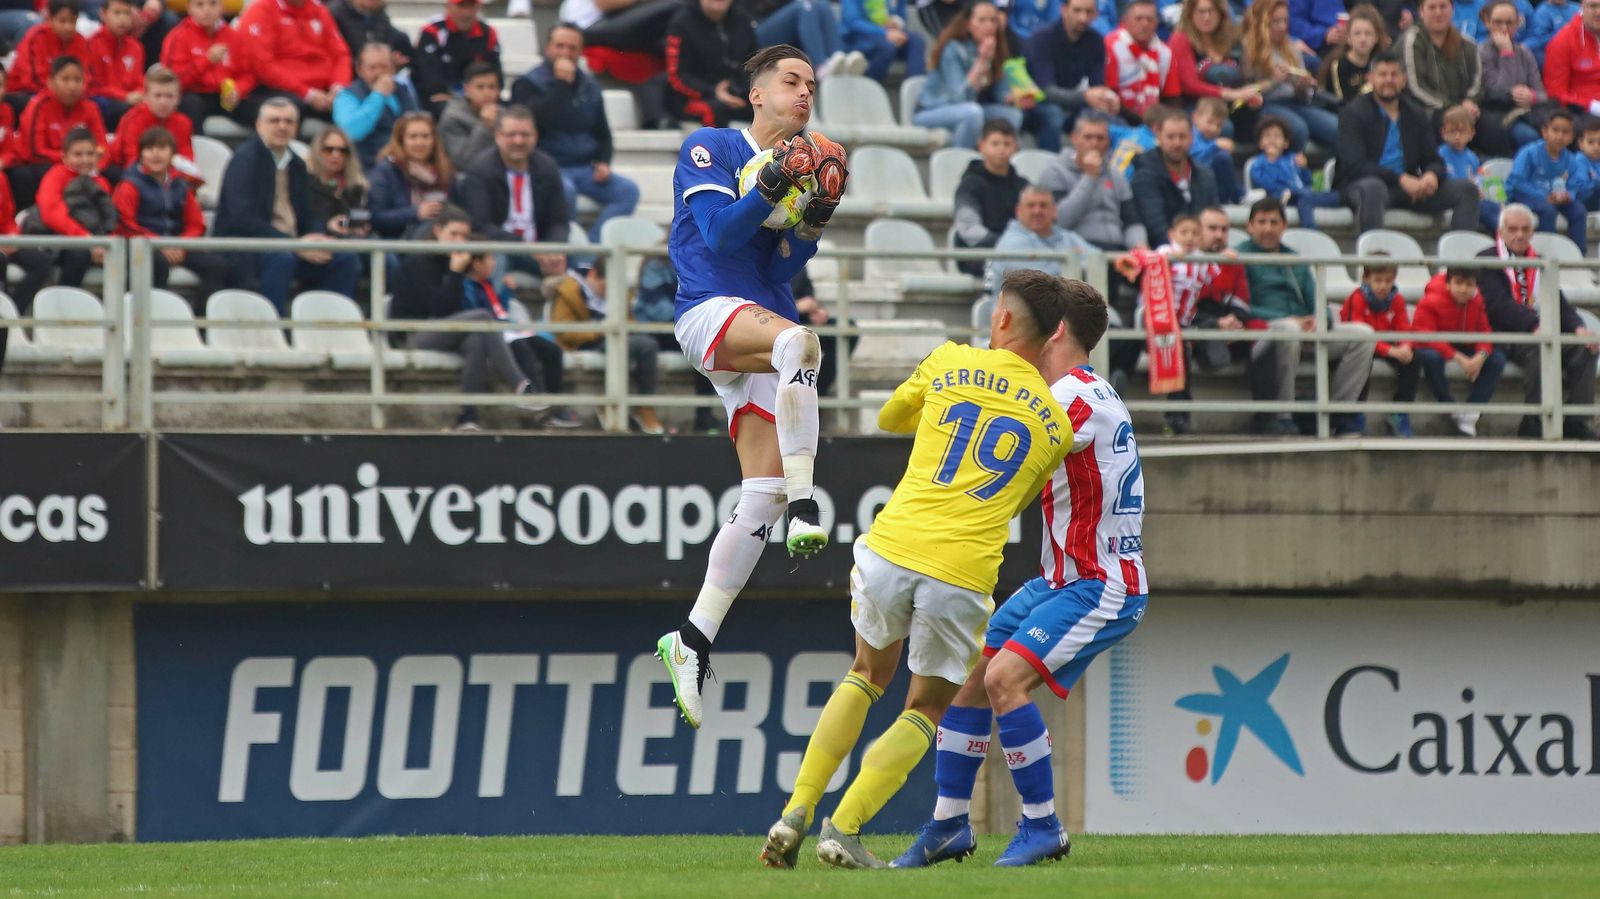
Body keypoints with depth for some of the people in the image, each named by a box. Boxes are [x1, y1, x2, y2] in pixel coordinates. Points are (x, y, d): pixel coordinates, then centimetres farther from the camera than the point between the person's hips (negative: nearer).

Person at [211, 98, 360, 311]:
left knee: (344, 260, -11)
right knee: (281, 257, -37)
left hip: (292, 245, 7)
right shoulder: (245, 159, -7)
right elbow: (243, 219, -19)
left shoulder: (296, 165, 16)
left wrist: (317, 238, -10)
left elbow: (308, 216, 16)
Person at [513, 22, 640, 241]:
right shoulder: (528, 84, -2)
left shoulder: (589, 85, 16)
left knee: (628, 191, -17)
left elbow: (602, 132, 25)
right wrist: (562, 84, -19)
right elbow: (537, 120, -22)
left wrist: (603, 162, 6)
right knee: (565, 190, -38)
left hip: (585, 168, 6)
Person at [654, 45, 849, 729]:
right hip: (710, 311, -6)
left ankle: (692, 642, -3)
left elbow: (780, 272, 13)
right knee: (799, 340, -39)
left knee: (762, 496, -6)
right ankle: (803, 503, -46)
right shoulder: (709, 149, 6)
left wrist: (816, 220, -1)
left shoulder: (801, 164, 22)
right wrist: (772, 187, -16)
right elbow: (720, 233, -8)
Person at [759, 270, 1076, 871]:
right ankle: (843, 828, 4)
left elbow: (889, 418, 26)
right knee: (927, 709, 19)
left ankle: (796, 812, 18)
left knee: (868, 674, 27)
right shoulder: (1056, 423, 8)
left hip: (891, 548, 1)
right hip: (963, 577, -1)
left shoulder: (949, 364, 8)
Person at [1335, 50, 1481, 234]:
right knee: (1372, 188, -42)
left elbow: (1433, 161, 12)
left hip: (1408, 186, 6)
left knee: (1467, 190, -9)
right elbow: (1354, 164, -14)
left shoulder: (1416, 115, 16)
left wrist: (1432, 175, -16)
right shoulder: (1353, 113, -2)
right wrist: (1401, 179, -24)